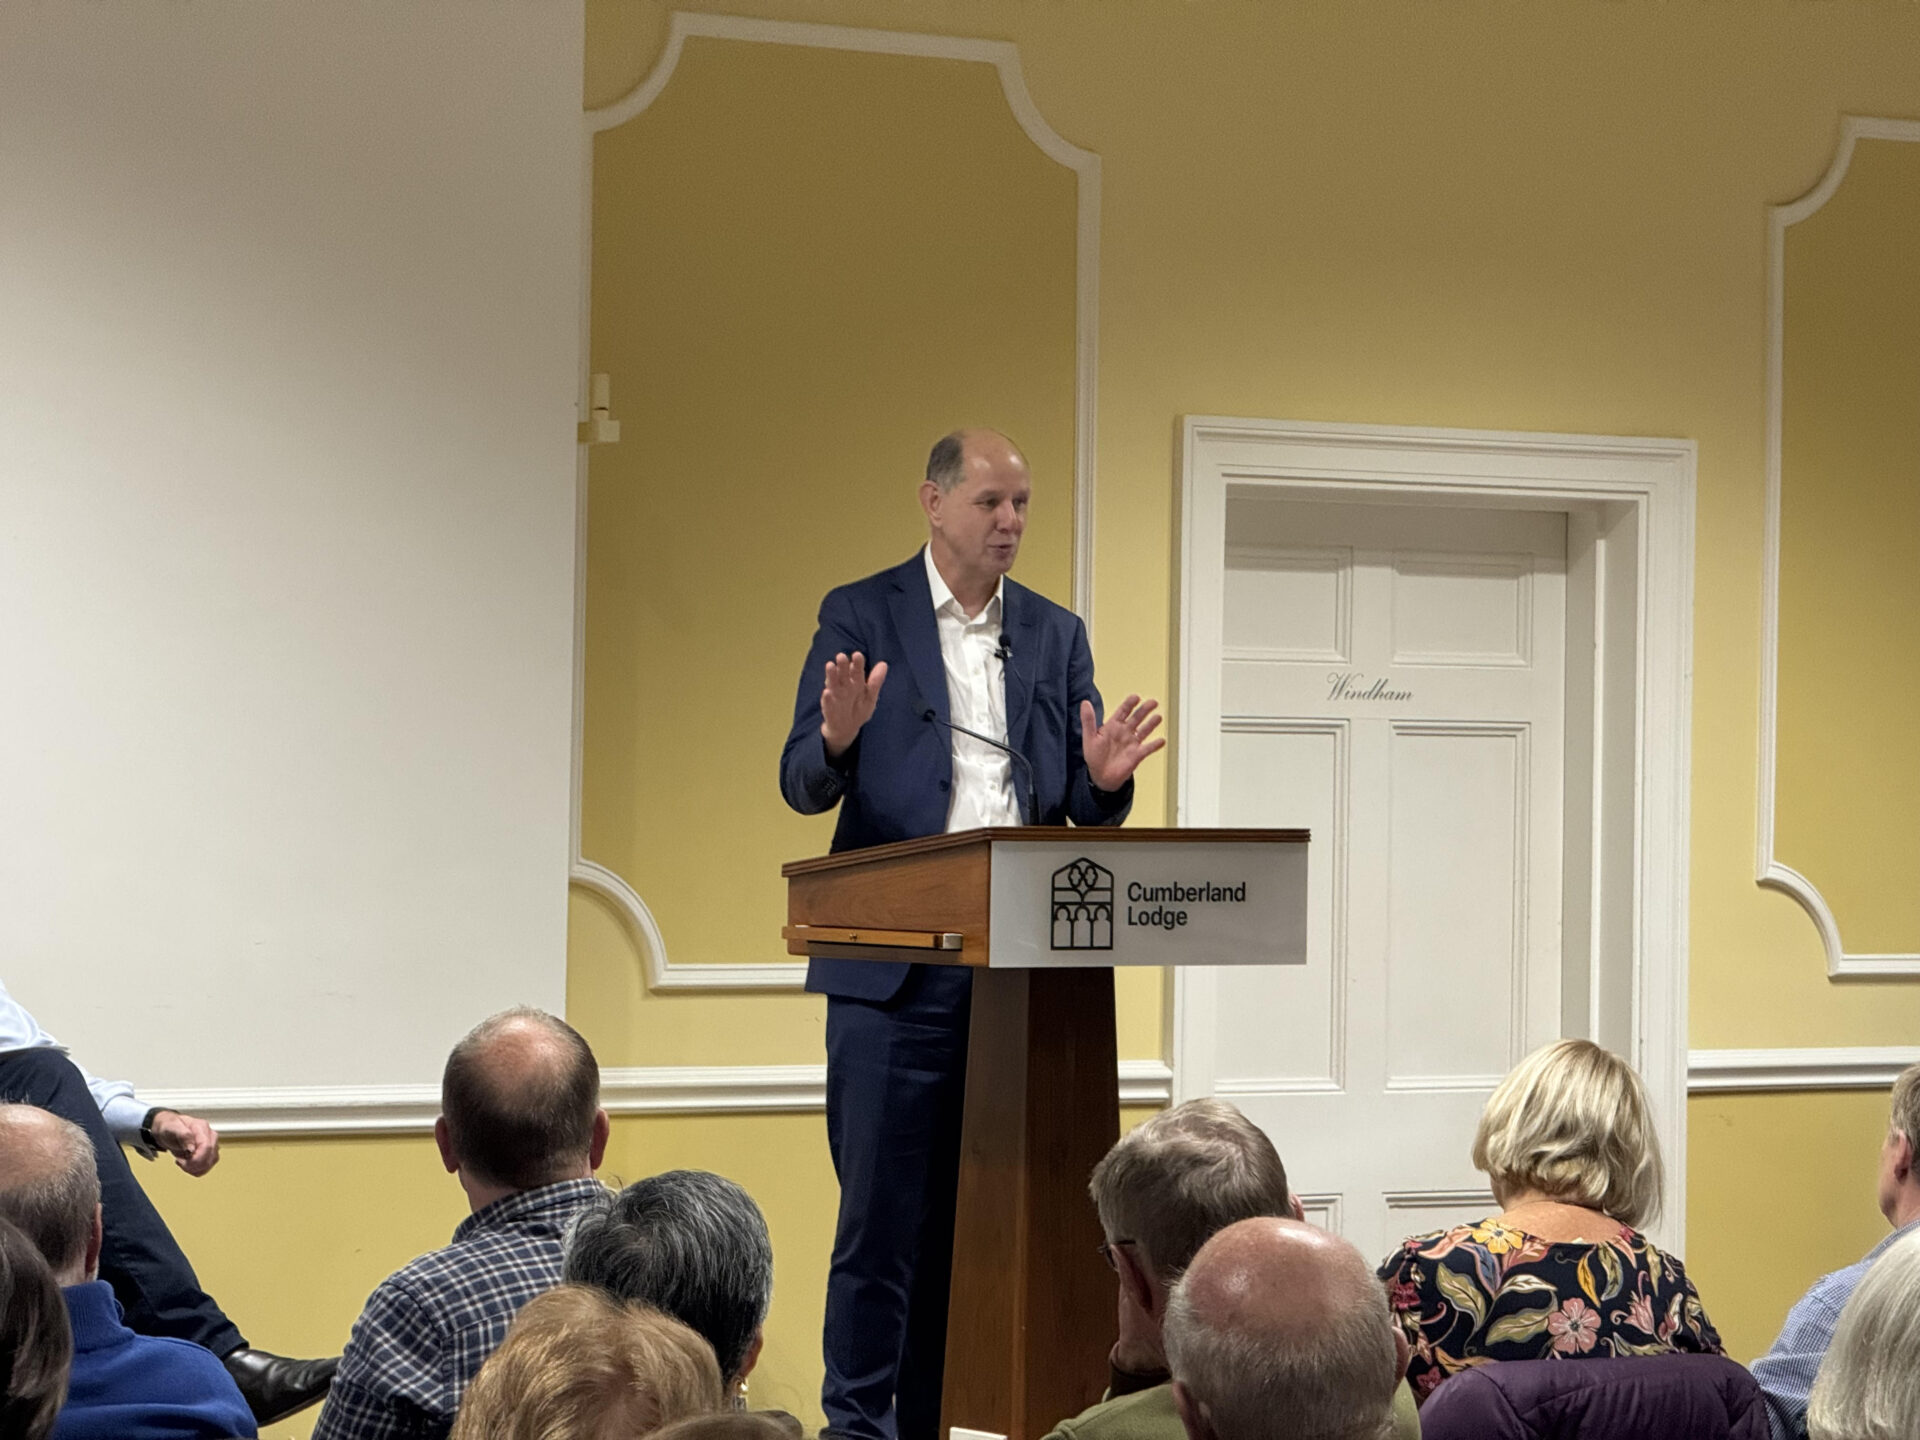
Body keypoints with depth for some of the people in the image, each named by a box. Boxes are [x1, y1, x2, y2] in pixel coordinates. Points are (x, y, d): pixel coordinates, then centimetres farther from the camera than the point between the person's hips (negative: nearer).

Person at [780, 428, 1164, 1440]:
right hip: (897, 966, -4)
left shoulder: (1056, 635, 14)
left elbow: (1082, 810, 12)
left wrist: (1103, 782, -11)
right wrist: (838, 740, -24)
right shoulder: (859, 616, 3)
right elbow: (802, 787, -2)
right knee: (883, 1206, -3)